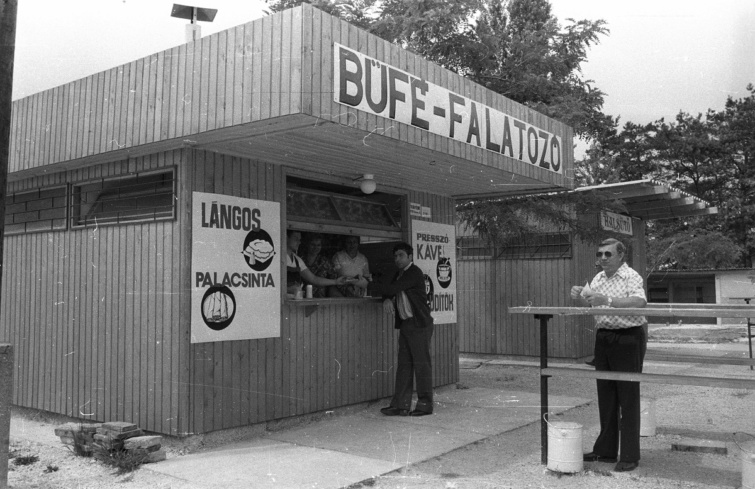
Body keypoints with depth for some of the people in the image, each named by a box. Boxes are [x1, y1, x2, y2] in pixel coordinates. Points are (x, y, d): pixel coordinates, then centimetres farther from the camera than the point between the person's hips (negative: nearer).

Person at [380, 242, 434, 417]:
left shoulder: (414, 273, -11)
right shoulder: (399, 274, 17)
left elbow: (393, 289, -19)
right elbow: (389, 291, 12)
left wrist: (384, 289, 2)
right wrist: (386, 299, -10)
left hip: (419, 325, -9)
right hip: (405, 324, 9)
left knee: (422, 363, -3)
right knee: (404, 364, 7)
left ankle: (425, 404, 5)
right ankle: (401, 405, 10)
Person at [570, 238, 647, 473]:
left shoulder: (632, 276, -9)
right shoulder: (598, 278, 13)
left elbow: (639, 301, -25)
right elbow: (589, 300, 14)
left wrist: (608, 300, -33)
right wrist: (579, 295, -9)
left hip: (628, 339, -7)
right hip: (603, 338, 7)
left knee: (628, 398, -1)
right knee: (605, 396, 12)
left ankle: (630, 456, 7)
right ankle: (606, 450, 23)